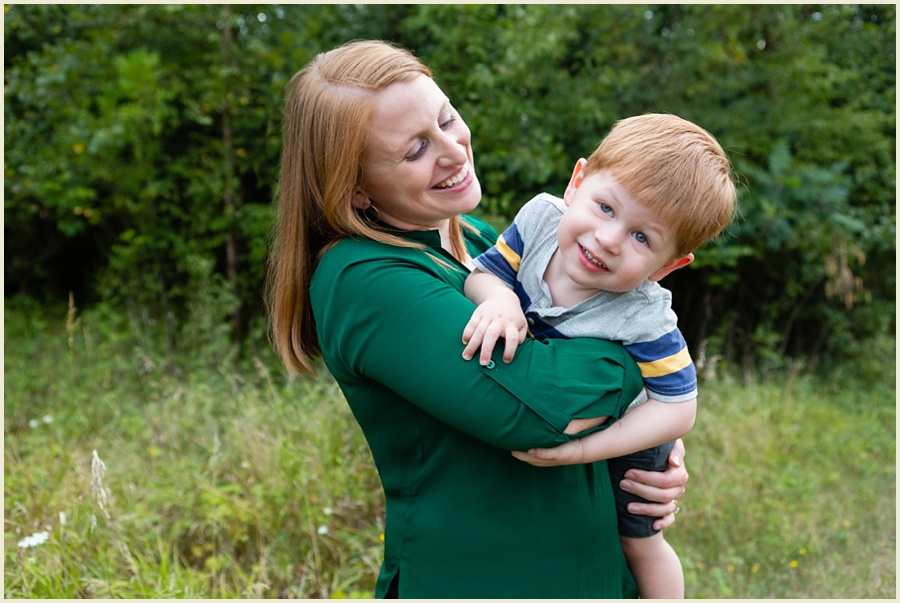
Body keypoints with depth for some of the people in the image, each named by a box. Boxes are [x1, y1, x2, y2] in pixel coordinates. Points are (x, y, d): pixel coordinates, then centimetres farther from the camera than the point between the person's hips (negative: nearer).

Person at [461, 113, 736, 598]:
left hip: (621, 442, -4)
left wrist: (583, 449, -37)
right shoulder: (540, 218, -28)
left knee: (638, 542, 18)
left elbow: (677, 409, -33)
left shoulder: (644, 321, -40)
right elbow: (486, 270, -18)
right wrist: (497, 298, -42)